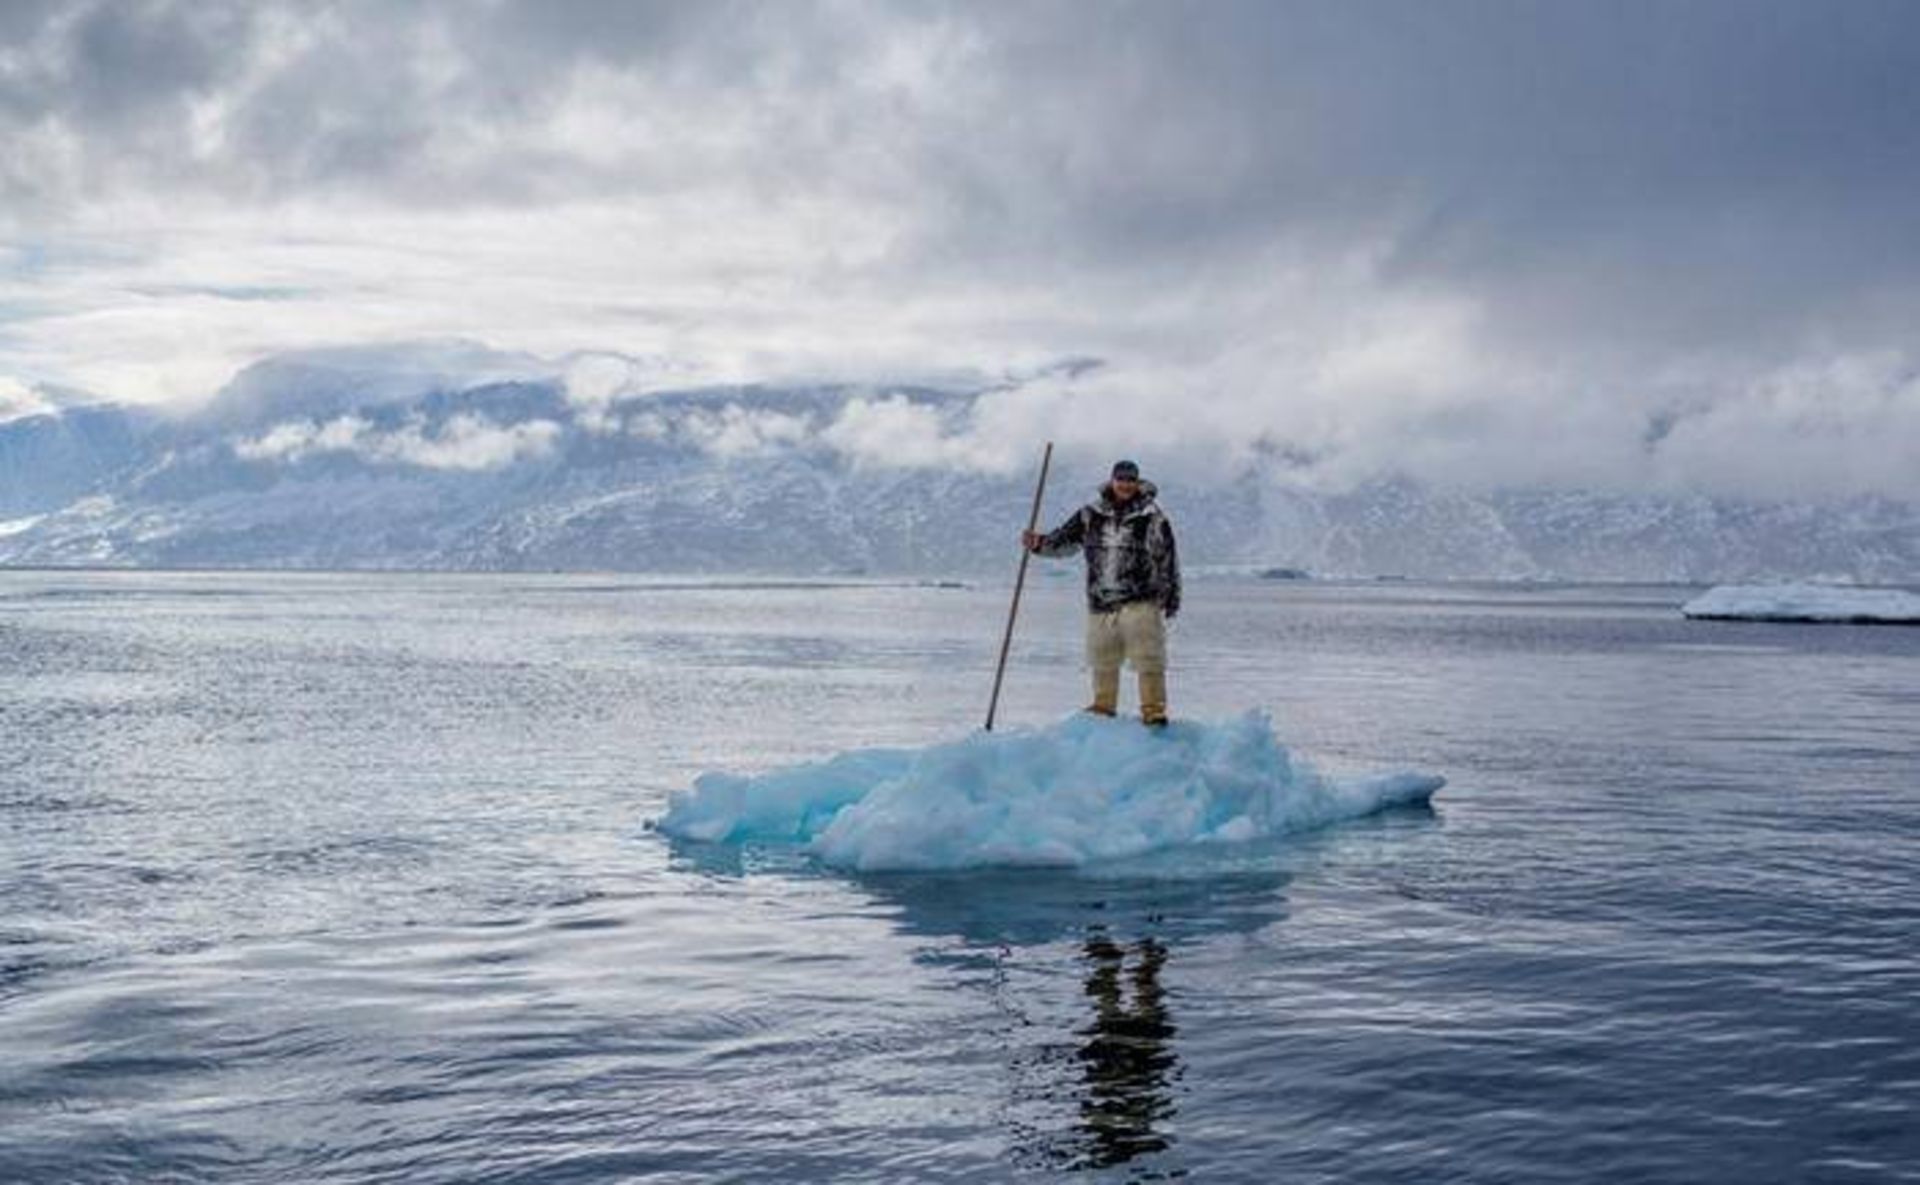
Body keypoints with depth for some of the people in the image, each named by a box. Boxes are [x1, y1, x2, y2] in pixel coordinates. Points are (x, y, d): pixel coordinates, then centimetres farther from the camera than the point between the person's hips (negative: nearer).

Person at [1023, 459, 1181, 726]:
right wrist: (1038, 543, -5)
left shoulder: (1153, 516, -1)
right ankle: (1103, 707, 28)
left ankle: (1154, 711, -1)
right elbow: (1064, 539, 13)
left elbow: (1168, 558, 3)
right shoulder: (1091, 514, 7)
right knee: (1102, 661, 13)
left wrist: (1171, 597, 2)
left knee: (1148, 660, -8)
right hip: (1101, 602, 4)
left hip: (1141, 601, -4)